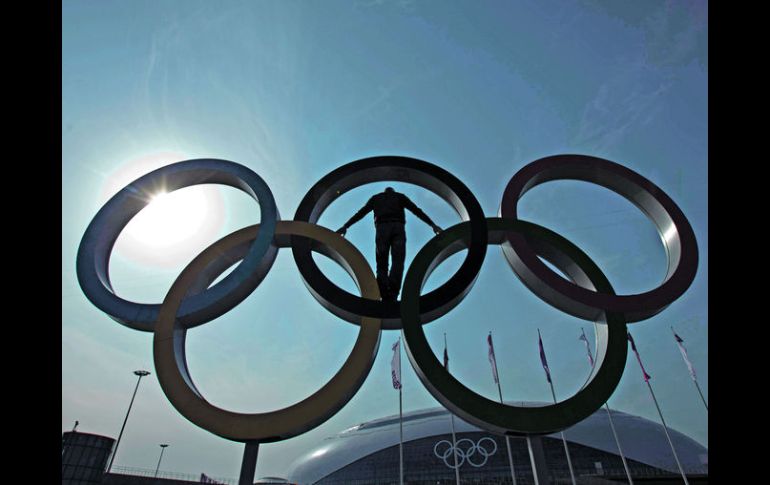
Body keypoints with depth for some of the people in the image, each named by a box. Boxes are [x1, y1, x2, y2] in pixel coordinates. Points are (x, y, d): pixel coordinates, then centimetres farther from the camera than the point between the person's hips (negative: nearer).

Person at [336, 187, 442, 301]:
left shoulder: (376, 198, 28)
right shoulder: (400, 196, 26)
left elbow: (360, 213, 26)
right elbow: (417, 211, 21)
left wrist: (346, 226, 29)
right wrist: (432, 224, 19)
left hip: (382, 229, 1)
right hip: (398, 228, -1)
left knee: (382, 264, 6)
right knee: (397, 263, -6)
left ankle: (385, 296, -5)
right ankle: (392, 295, -22)